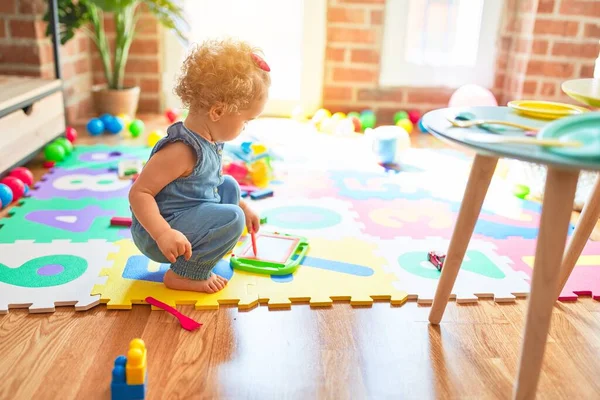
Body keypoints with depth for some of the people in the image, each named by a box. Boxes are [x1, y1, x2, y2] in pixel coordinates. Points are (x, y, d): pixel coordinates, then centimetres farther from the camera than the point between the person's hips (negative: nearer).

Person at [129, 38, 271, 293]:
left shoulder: (209, 141, 3)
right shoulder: (182, 150, -27)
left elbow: (209, 182, 21)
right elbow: (139, 193, -27)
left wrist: (243, 207, 22)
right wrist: (163, 234, -38)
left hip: (188, 216, 10)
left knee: (229, 187, 16)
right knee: (231, 219, -24)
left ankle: (196, 254, 10)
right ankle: (184, 276, -7)